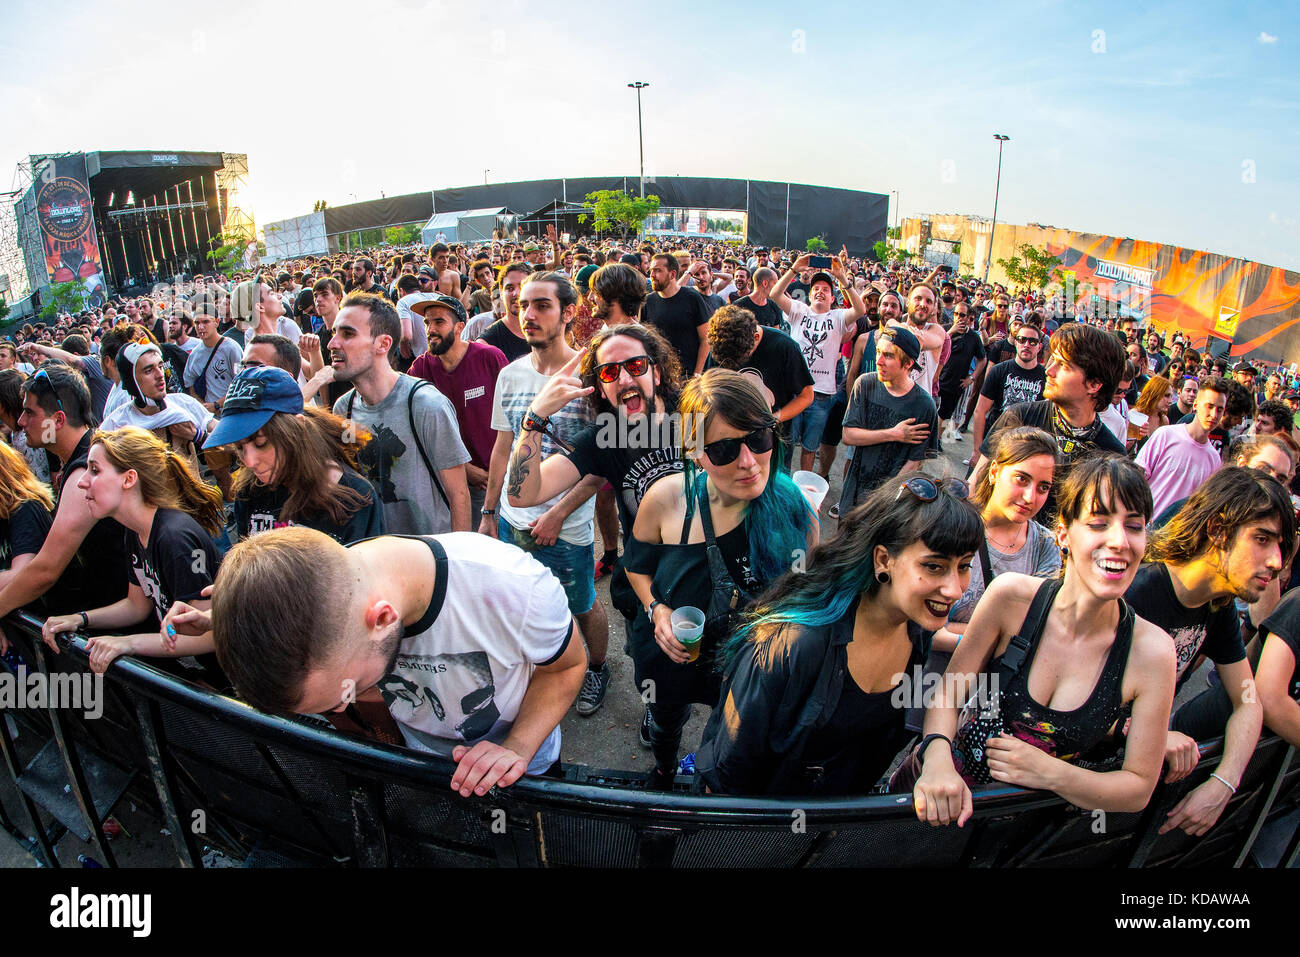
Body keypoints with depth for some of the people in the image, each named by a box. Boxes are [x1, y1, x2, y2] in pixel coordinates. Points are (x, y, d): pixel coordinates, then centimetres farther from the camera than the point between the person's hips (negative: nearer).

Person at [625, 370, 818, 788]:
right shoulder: (666, 498, -24)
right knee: (666, 722, 32)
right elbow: (637, 565, -3)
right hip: (674, 656, 1)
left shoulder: (793, 509, -25)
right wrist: (657, 610, -19)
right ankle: (663, 769, 69)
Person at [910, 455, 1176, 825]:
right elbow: (949, 692, -6)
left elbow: (1139, 787, -4)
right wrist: (937, 757, -25)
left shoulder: (1150, 651, -13)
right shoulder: (1010, 595, -14)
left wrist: (1052, 773, -20)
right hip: (951, 789, -1)